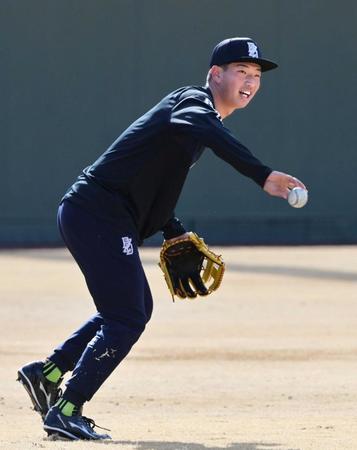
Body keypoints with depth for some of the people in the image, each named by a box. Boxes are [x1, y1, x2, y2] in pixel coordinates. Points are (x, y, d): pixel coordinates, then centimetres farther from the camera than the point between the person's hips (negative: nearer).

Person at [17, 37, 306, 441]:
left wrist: (174, 233, 21)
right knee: (127, 319, -11)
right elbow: (194, 127, -40)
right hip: (97, 215, -11)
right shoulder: (195, 102, -13)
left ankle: (47, 372, 28)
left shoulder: (203, 114, 18)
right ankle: (65, 413, -7)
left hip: (98, 217, 11)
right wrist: (262, 175, -51)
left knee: (136, 309, 24)